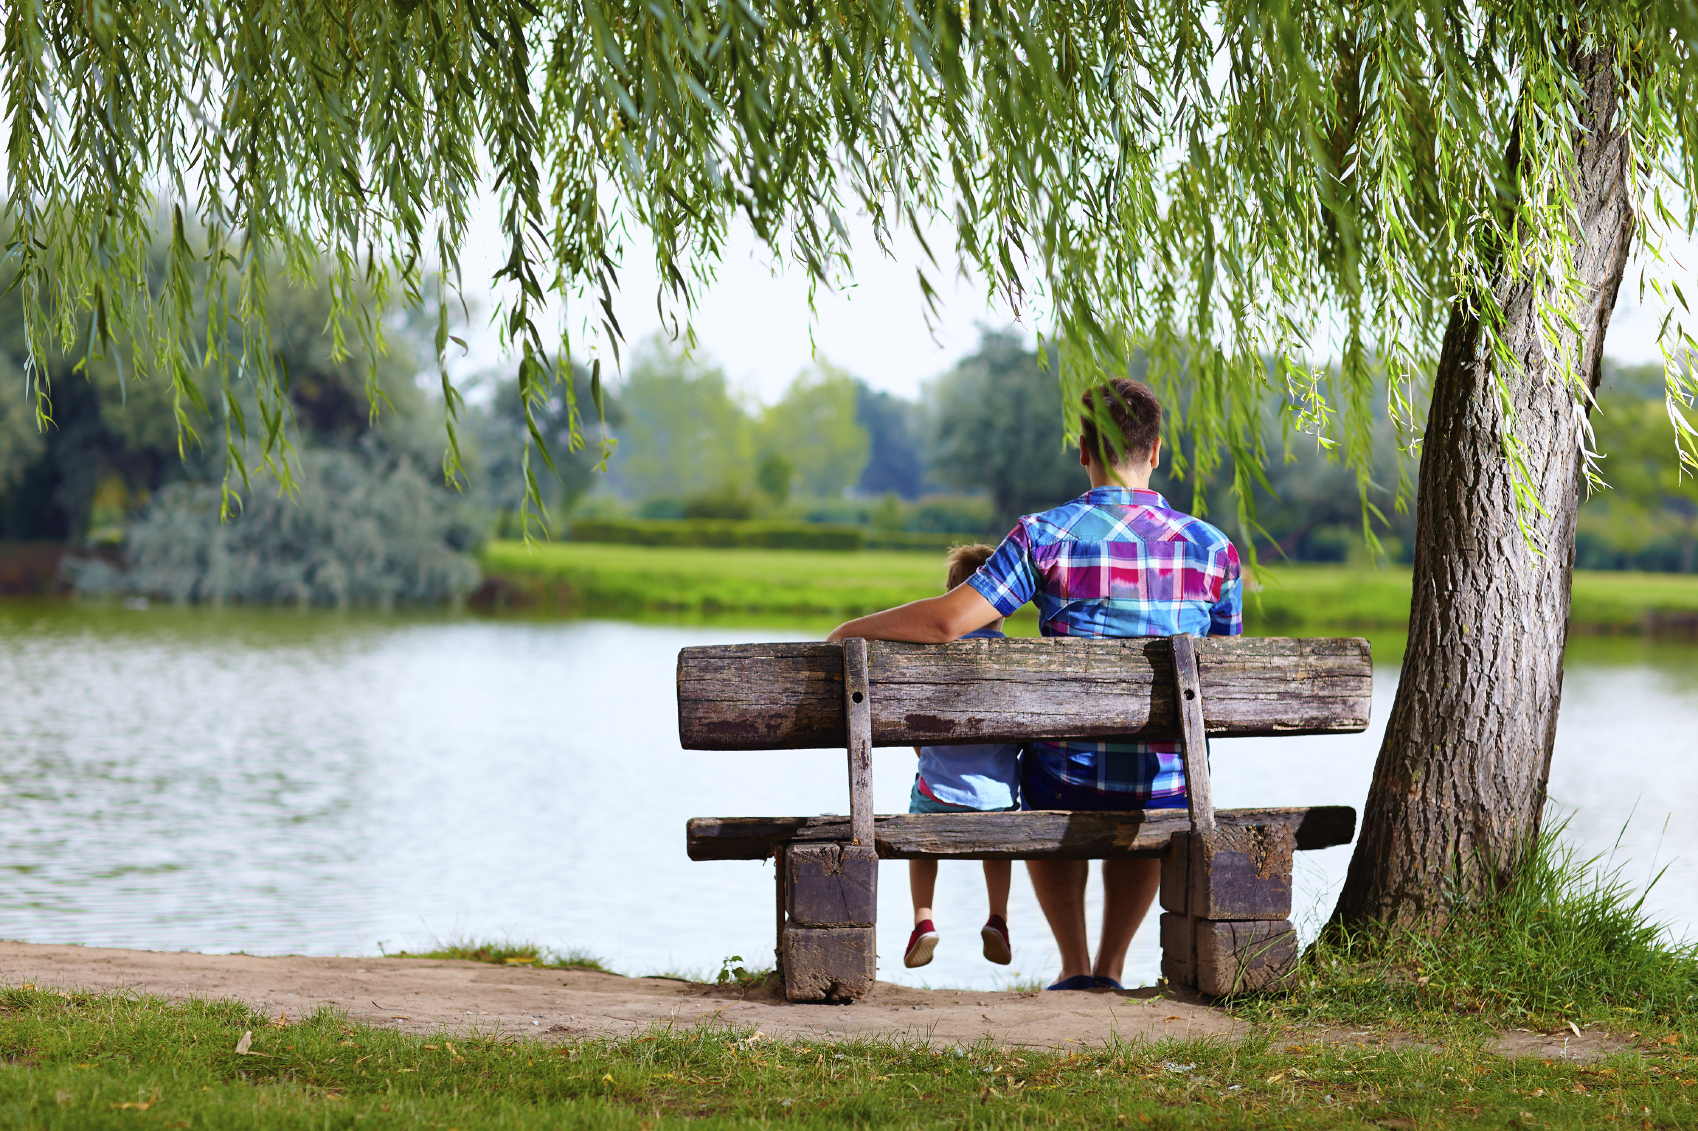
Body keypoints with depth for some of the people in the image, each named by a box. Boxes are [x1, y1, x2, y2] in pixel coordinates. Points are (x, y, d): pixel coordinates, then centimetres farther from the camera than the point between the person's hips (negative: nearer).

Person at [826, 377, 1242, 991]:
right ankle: (1111, 968, 34)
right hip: (1172, 789, 1)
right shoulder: (1214, 548, -4)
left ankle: (1075, 964, 31)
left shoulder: (1046, 534, -11)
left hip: (1071, 776, -1)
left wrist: (851, 630, -2)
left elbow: (947, 620, -18)